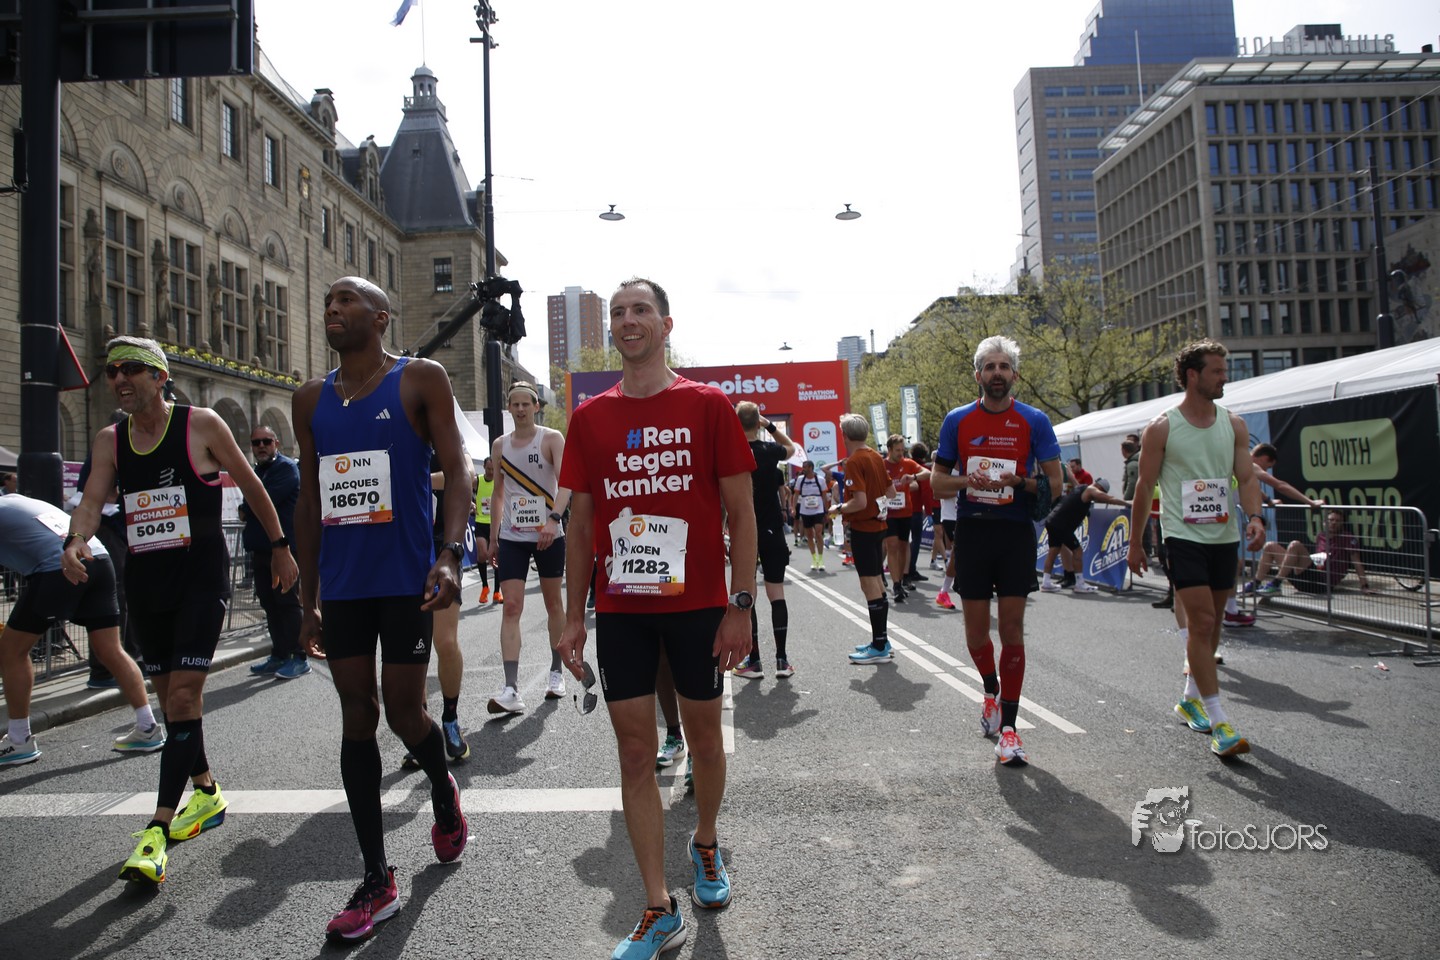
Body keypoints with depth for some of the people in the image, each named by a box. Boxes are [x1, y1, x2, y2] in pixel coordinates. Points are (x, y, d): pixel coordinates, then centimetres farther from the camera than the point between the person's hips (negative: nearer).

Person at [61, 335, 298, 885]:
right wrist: (75, 542, -26)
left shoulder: (202, 425, -6)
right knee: (171, 696, 14)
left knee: (183, 695, -12)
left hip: (201, 574, -6)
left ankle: (158, 830, -10)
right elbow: (92, 499, -4)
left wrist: (280, 546, 4)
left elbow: (251, 486, 1)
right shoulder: (109, 441, 8)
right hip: (144, 579, 6)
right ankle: (206, 794, 33)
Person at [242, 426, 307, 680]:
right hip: (261, 549, 9)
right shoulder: (256, 472, 21)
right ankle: (279, 656, 18)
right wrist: (248, 511, -3)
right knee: (270, 605, 11)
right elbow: (249, 503, 19)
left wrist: (245, 510, 0)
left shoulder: (286, 468, -7)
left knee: (288, 603, -7)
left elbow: (266, 500, -17)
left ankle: (298, 658, -2)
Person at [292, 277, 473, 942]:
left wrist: (451, 554, -24)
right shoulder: (311, 400, 13)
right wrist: (309, 599, 13)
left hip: (406, 580, -5)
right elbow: (310, 500, 15)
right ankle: (376, 881, 17)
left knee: (404, 713, 0)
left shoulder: (420, 380, -2)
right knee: (357, 717, 7)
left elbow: (457, 470, -9)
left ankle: (444, 793, 36)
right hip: (342, 586, 5)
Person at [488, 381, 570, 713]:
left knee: (554, 603, 11)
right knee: (511, 607, -8)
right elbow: (498, 492, 15)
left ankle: (556, 672, 27)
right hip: (512, 537, 3)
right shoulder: (500, 444, 8)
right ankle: (511, 690, -12)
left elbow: (565, 482, -18)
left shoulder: (551, 438, -5)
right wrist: (493, 537, 12)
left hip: (548, 534, -2)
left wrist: (554, 518, -33)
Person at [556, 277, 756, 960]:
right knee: (635, 751, 4)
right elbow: (581, 521, 8)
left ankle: (705, 844, 42)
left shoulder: (707, 405, -2)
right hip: (619, 609, 2)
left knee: (704, 736, 13)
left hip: (698, 605, -2)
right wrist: (573, 616, 5)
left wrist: (741, 605, -8)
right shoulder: (590, 416, 5)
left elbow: (742, 511, -2)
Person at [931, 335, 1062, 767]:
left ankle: (1008, 727, 6)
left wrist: (1021, 482, -18)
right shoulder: (957, 420, 5)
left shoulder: (1034, 421, 1)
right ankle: (992, 690, 37)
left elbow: (1055, 483, 2)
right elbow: (937, 480, 8)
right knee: (976, 628, 7)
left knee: (1012, 629, -2)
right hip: (972, 532, 2)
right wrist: (966, 481, -13)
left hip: (1016, 533, -1)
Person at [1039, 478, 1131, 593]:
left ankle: (1046, 582, 13)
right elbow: (1110, 499, -2)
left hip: (1052, 521, 9)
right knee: (1076, 550, -2)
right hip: (1061, 524, -9)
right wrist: (1128, 503, 10)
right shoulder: (1091, 490, -2)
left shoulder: (1082, 488, 25)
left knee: (1054, 549, 13)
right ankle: (1079, 584, 1)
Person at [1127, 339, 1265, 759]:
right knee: (1201, 622, -12)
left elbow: (1246, 477, 3)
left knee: (1210, 623, 14)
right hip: (1183, 536, -5)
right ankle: (1219, 723, -8)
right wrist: (1135, 543, 1)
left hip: (1223, 537, 5)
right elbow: (1145, 487, -1)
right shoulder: (1161, 428, -5)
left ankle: (1190, 699, 32)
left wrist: (1254, 516, -17)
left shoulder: (1233, 424, 8)